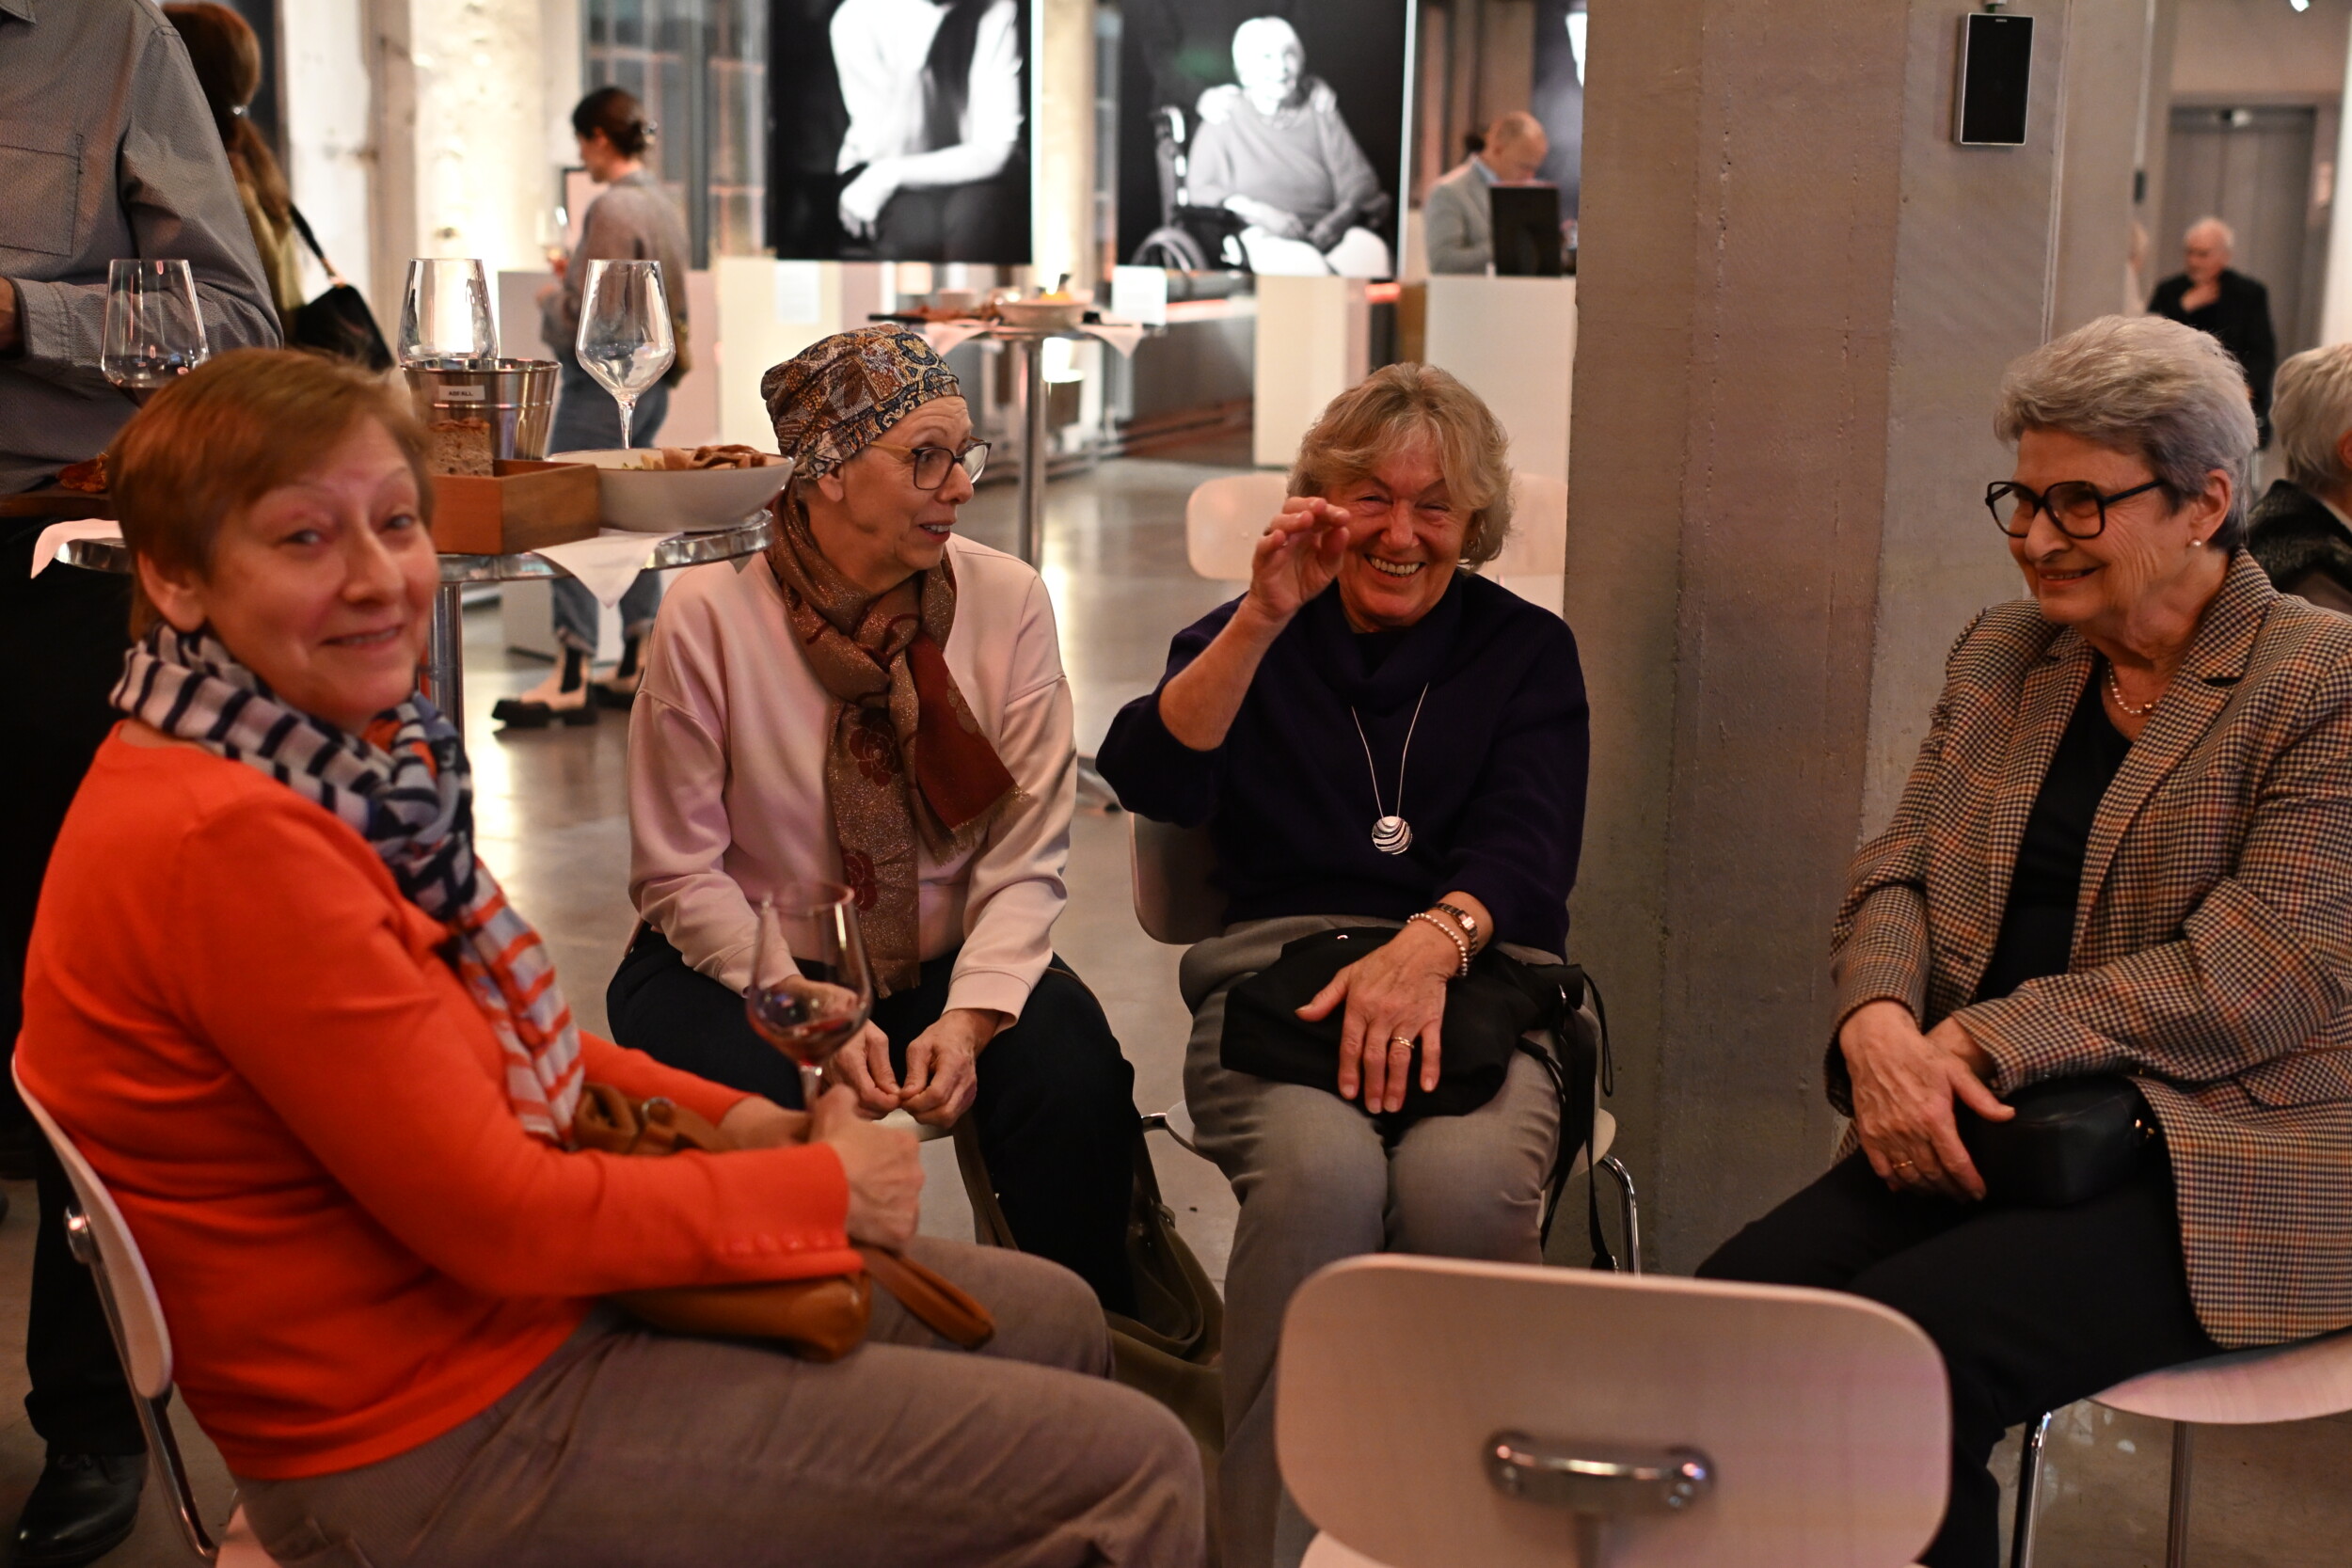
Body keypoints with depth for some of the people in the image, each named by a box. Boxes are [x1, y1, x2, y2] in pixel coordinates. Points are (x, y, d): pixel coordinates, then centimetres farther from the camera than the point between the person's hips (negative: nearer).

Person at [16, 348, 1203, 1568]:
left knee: (1053, 1319, 19)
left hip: (529, 1281, 10)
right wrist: (827, 1186, -11)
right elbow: (500, 1215, -23)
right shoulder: (227, 843, -27)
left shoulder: (331, 760, 4)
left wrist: (733, 1119, 3)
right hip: (449, 1442, -10)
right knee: (1133, 1470, -9)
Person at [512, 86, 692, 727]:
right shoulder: (663, 205, 12)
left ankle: (572, 678, -6)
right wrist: (574, 277, 16)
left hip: (603, 384, -9)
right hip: (651, 384, 9)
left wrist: (551, 297, 0)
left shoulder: (612, 208, -16)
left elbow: (587, 320, -19)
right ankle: (638, 666, 18)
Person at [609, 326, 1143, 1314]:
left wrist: (968, 1017, -22)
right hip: (744, 963, -2)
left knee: (1075, 1076, -24)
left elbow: (1026, 860, -7)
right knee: (758, 1103, -32)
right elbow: (679, 875, -8)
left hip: (948, 959, 2)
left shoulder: (1006, 601, -5)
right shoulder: (711, 618, -12)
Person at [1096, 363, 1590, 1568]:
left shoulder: (1527, 649, 16)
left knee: (1463, 1181, -35)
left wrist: (1435, 937, -22)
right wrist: (1261, 620, -13)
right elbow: (1149, 783, -3)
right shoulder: (1251, 639, 17)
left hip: (1474, 985, 0)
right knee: (1318, 1172, -35)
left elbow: (1530, 847, -1)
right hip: (1277, 975, 0)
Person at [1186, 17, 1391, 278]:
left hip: (1327, 232, 3)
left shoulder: (1320, 111, 19)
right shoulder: (1225, 119, 12)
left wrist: (1340, 217, -11)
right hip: (1265, 237, -3)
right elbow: (1201, 190, 2)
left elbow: (1359, 178, 11)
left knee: (1372, 253, -31)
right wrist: (1260, 213, -16)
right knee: (1303, 264, -37)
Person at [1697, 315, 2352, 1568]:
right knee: (1728, 1311, -22)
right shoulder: (1997, 654, 16)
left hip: (2217, 1159, -5)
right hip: (1982, 1134, 6)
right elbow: (1896, 869, 12)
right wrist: (1878, 1022, -11)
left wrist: (1980, 1043, -16)